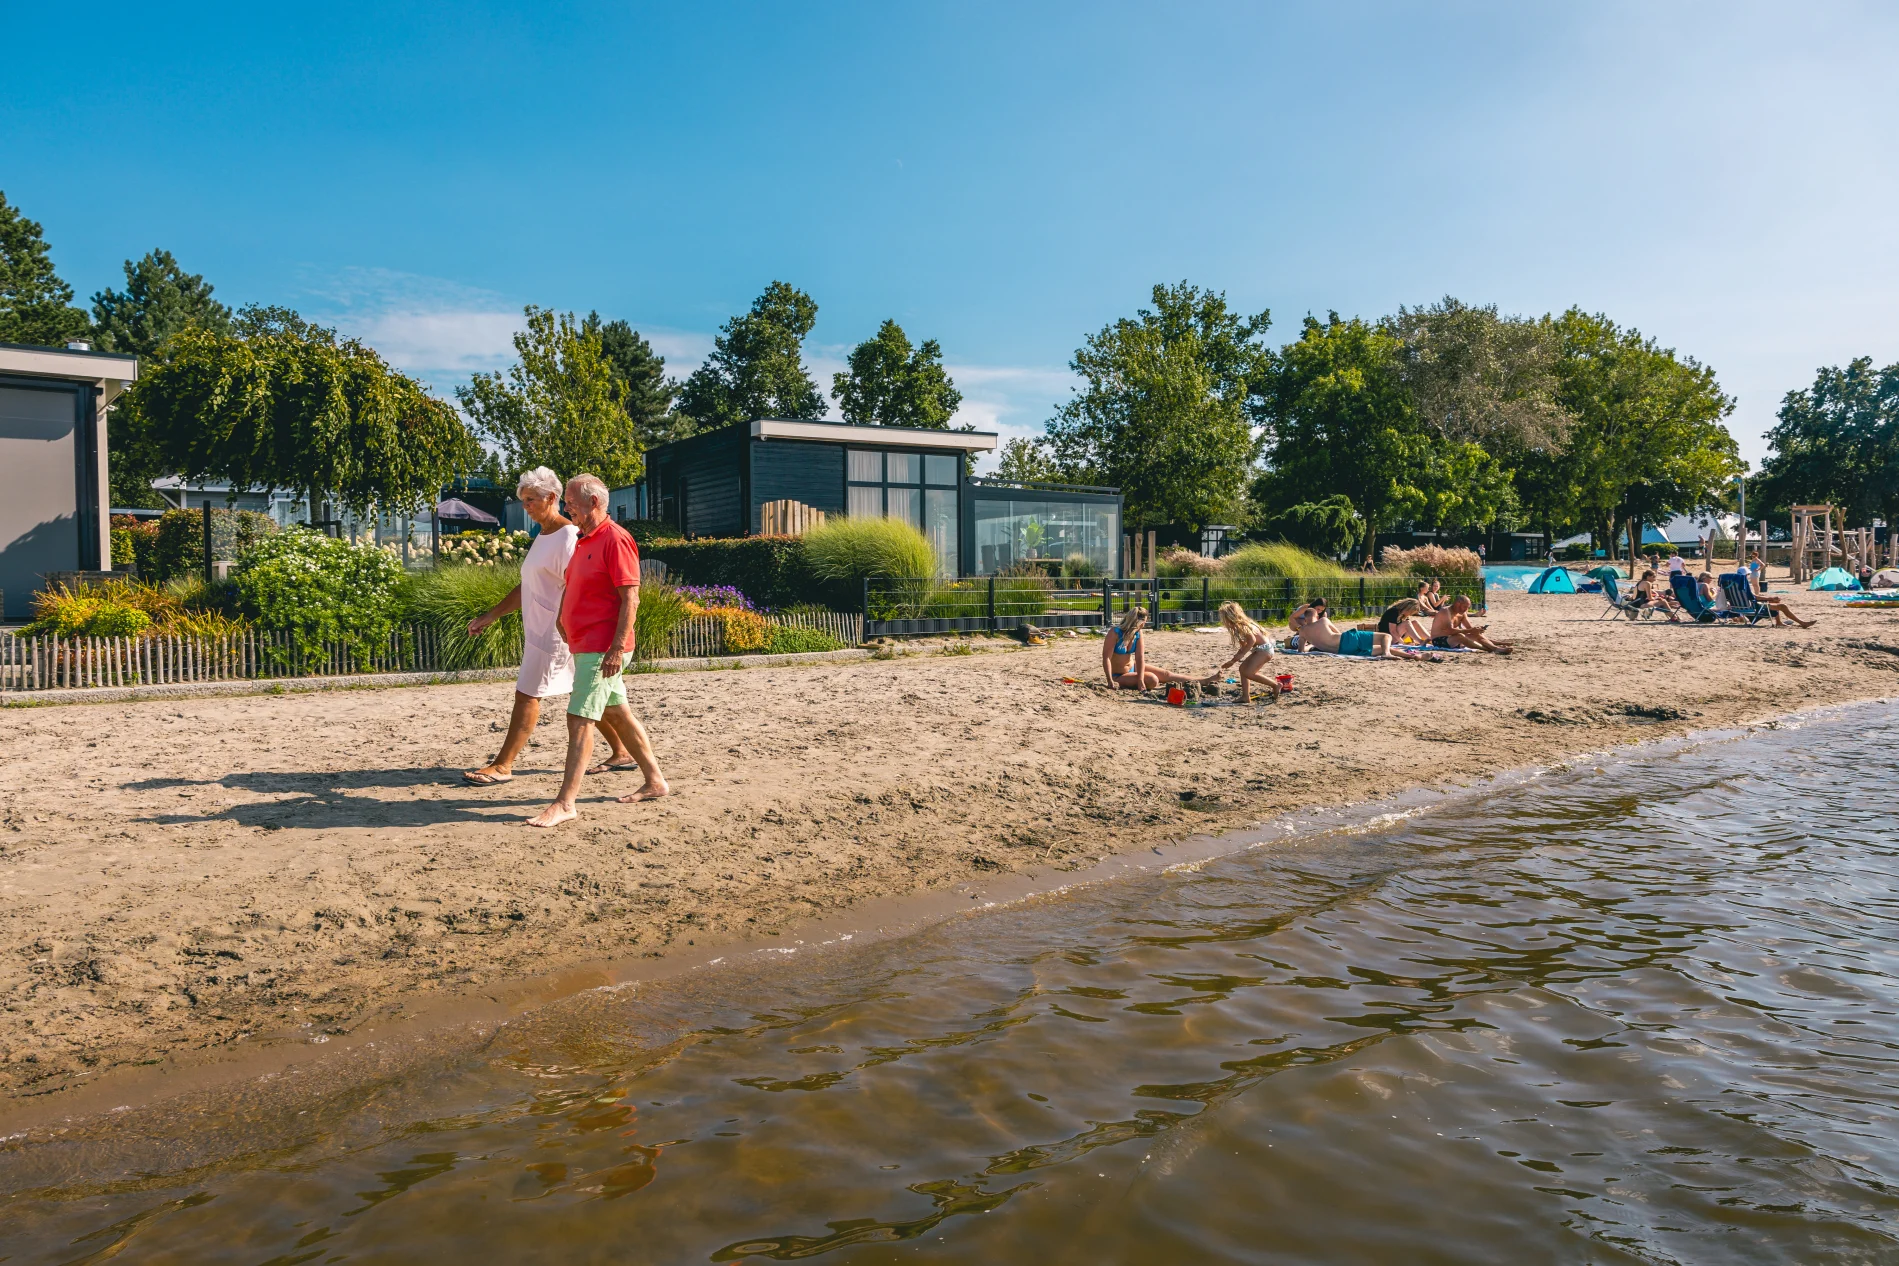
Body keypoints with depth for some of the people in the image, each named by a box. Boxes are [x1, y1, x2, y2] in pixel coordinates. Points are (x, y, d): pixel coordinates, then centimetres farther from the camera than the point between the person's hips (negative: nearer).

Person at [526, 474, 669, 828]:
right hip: (585, 646, 10)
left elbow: (630, 598, -20)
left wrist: (618, 647, -24)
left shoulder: (615, 539, -15)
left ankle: (565, 804, -9)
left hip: (602, 649, -10)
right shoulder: (583, 541, 15)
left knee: (579, 719, -11)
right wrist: (562, 617, 13)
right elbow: (571, 585, 28)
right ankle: (655, 782, 24)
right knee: (618, 715, 15)